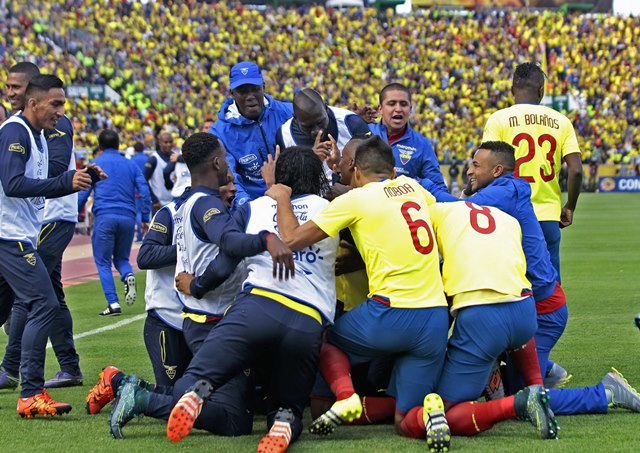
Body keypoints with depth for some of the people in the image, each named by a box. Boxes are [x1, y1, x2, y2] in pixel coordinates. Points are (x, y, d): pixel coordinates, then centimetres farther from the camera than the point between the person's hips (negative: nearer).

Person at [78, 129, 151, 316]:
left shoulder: (95, 164, 9)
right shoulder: (131, 165, 17)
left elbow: (82, 194, 5)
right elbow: (145, 192, 10)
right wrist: (145, 219, 16)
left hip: (104, 216, -3)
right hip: (128, 217, 3)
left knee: (103, 262, 4)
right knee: (121, 258, 19)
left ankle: (113, 304, -8)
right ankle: (128, 275, -16)